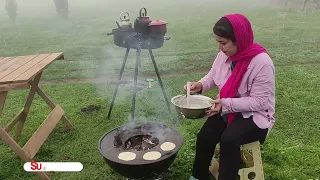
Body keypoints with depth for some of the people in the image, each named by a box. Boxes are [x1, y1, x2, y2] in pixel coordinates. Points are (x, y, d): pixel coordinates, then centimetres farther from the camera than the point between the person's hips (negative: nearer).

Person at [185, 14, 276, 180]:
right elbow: (213, 77, 11)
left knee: (228, 139, -31)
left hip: (254, 115, -5)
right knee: (204, 137, -16)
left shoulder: (262, 62, -24)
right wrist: (201, 85, -11)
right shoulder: (224, 55, -4)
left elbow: (259, 102, -23)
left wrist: (226, 104, -30)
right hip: (226, 109, 6)